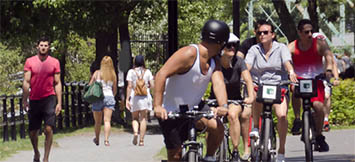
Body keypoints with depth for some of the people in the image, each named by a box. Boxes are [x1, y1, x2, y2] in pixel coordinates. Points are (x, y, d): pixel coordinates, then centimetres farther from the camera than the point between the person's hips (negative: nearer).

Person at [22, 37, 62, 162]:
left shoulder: (54, 62, 3)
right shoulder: (30, 61, 3)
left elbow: (57, 83, 5)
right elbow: (26, 82, 2)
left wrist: (59, 103, 0)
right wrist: (24, 100, -5)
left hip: (49, 99, -1)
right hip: (34, 100, 1)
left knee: (49, 129, -13)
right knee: (33, 131, 7)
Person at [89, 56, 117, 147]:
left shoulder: (97, 73, 0)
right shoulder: (113, 75, 4)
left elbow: (90, 85, 1)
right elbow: (115, 90, 13)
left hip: (98, 98, 0)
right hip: (109, 97, 0)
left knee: (98, 122, 13)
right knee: (107, 120, -5)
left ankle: (97, 139, 28)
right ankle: (106, 140, -19)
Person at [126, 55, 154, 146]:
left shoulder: (131, 72, -1)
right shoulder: (147, 72, 2)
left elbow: (129, 86, -4)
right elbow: (152, 86, 0)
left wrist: (127, 99, -2)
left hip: (134, 97, 0)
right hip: (145, 97, 0)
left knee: (134, 118, 14)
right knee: (143, 118, 4)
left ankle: (135, 132, -14)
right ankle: (141, 140, 0)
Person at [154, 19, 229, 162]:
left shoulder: (214, 63, 2)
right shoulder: (189, 54, -21)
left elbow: (218, 83, -16)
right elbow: (162, 74, -28)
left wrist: (223, 105, -38)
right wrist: (157, 106, -38)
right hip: (170, 112, -5)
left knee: (217, 127, -21)